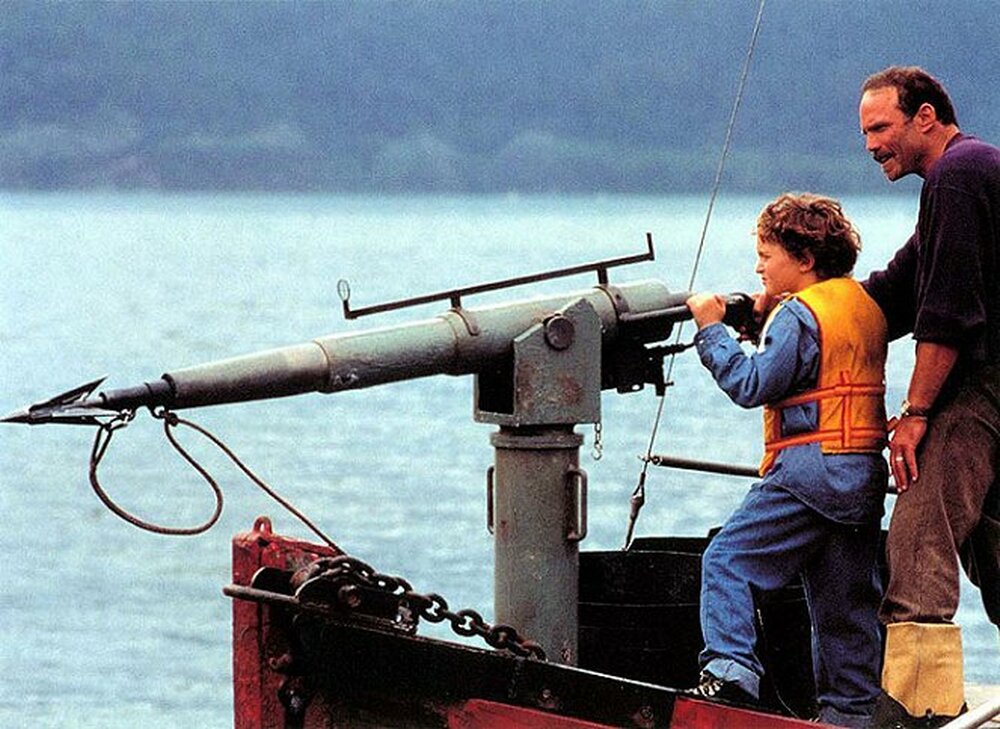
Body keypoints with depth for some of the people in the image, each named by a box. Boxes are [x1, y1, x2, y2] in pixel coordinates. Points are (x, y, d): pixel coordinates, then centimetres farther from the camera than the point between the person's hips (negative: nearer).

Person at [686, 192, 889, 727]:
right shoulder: (865, 305, 16)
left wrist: (712, 330, -7)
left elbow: (752, 385, -14)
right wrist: (764, 323, 17)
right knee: (846, 594, 12)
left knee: (728, 560, -5)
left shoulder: (800, 313, -11)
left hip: (811, 465, -9)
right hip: (864, 472, 9)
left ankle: (731, 669, -19)